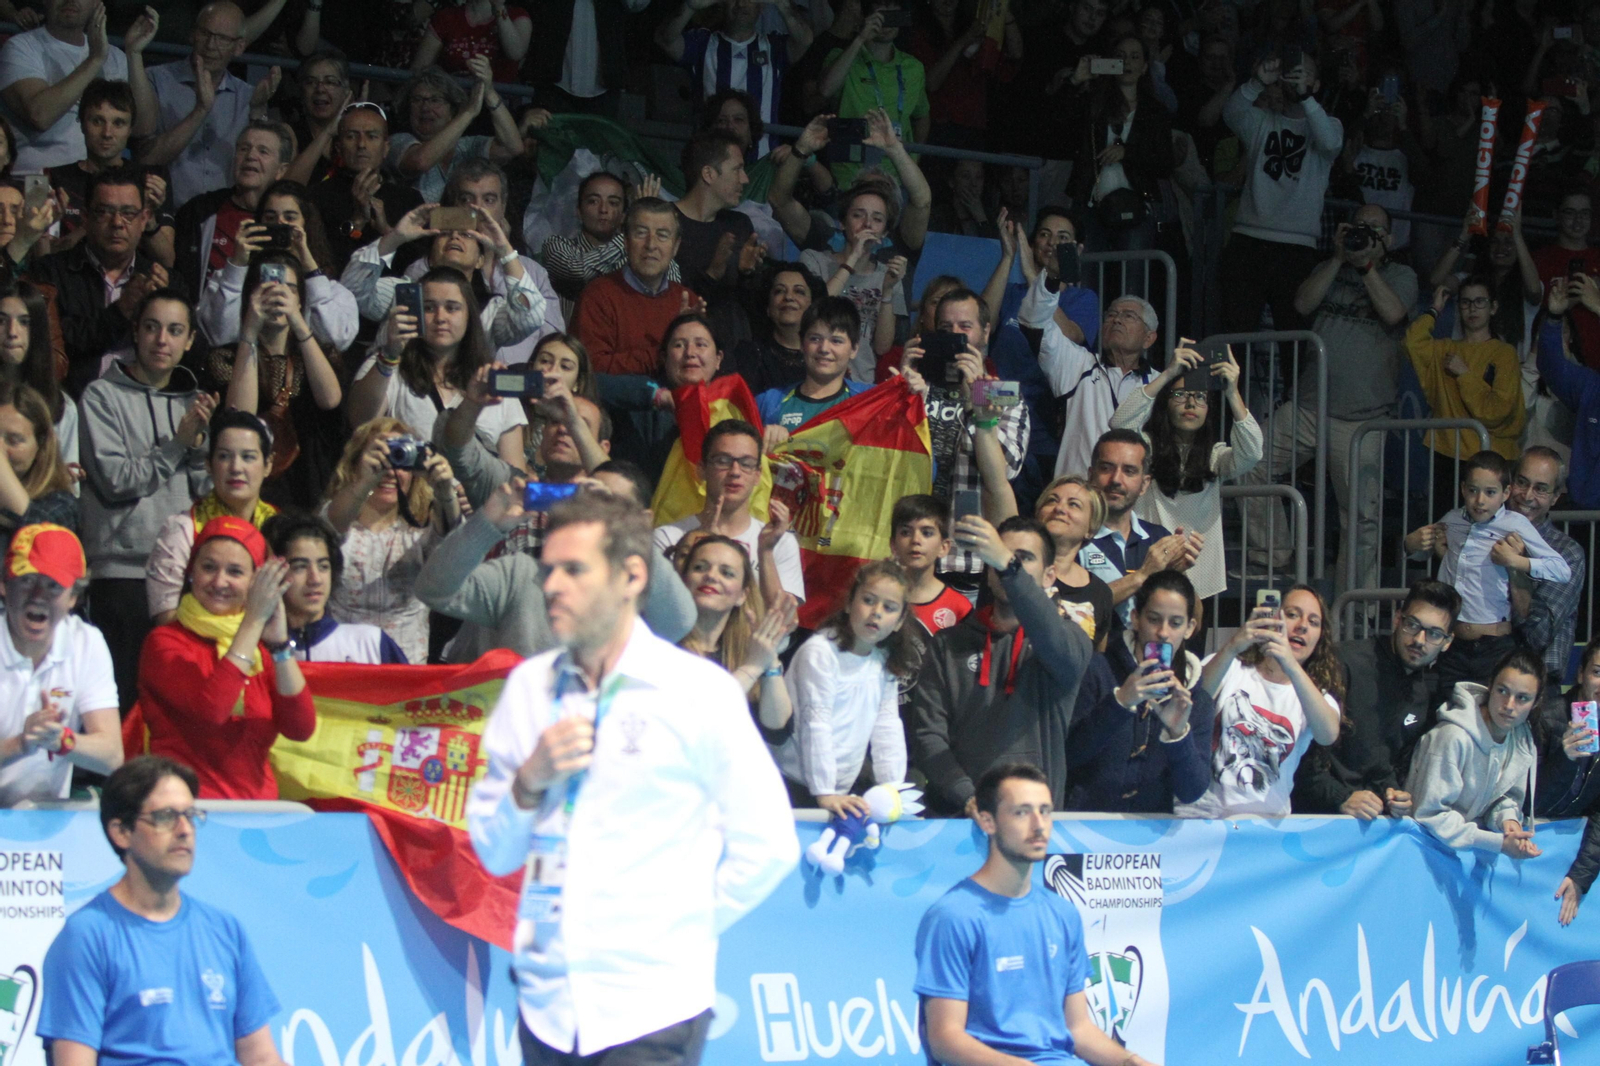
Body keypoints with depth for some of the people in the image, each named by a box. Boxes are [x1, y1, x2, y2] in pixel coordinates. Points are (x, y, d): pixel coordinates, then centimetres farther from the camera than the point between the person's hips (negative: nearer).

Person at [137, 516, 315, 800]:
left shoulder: (260, 647, 16)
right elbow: (211, 709, -18)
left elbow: (301, 729, 0)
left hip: (259, 802, 5)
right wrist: (253, 621, -12)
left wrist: (279, 642, -9)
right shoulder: (164, 642, 2)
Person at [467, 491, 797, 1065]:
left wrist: (682, 928, 1)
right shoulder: (528, 686, 9)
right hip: (548, 1002, 4)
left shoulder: (699, 691, -2)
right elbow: (495, 854, 11)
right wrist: (528, 781, -6)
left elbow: (767, 846, 0)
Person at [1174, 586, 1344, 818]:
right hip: (1200, 811, 0)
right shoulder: (1232, 669, 11)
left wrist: (1292, 667, -26)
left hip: (1264, 820, 0)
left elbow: (1328, 735, -12)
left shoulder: (1318, 694, 14)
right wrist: (1232, 648, -30)